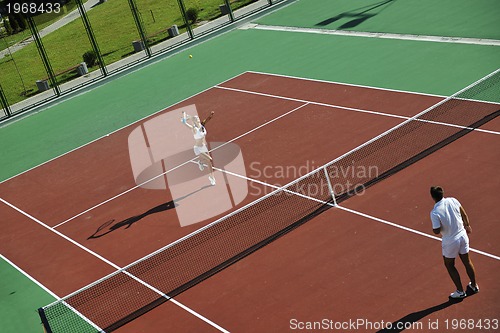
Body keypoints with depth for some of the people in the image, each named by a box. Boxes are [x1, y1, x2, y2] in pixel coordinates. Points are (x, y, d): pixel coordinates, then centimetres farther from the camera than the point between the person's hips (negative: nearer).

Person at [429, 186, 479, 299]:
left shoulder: (435, 212, -25)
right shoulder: (453, 201, -10)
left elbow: (437, 231, -25)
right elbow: (464, 215, 4)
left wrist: (434, 227, -1)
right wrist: (467, 226, 23)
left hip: (450, 242, -5)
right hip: (462, 235, 5)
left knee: (449, 265, 18)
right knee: (467, 262, 23)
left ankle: (460, 291, 25)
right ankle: (474, 285, 40)